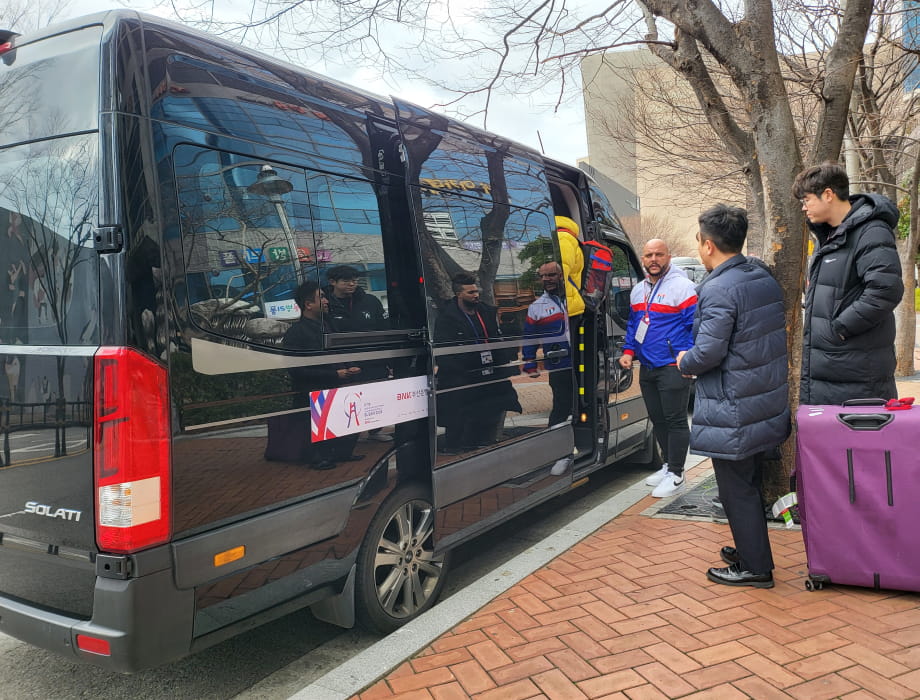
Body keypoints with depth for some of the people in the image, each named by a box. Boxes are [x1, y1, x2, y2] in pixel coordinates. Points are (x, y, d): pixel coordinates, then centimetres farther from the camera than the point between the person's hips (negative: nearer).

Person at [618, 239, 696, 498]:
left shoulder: (682, 287, -9)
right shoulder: (638, 290, 14)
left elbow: (695, 325, -12)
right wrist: (628, 351, 11)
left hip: (673, 367, -8)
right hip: (647, 368, 8)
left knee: (675, 420, -3)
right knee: (657, 419, 15)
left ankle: (675, 474, 4)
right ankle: (668, 465, 29)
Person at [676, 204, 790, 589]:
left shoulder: (719, 289, -21)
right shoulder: (766, 279, 8)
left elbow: (708, 352, -25)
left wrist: (685, 361, -4)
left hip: (733, 410, -9)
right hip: (768, 404, 9)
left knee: (737, 489, 4)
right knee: (751, 483, 21)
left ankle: (755, 567, 14)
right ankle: (752, 550, 35)